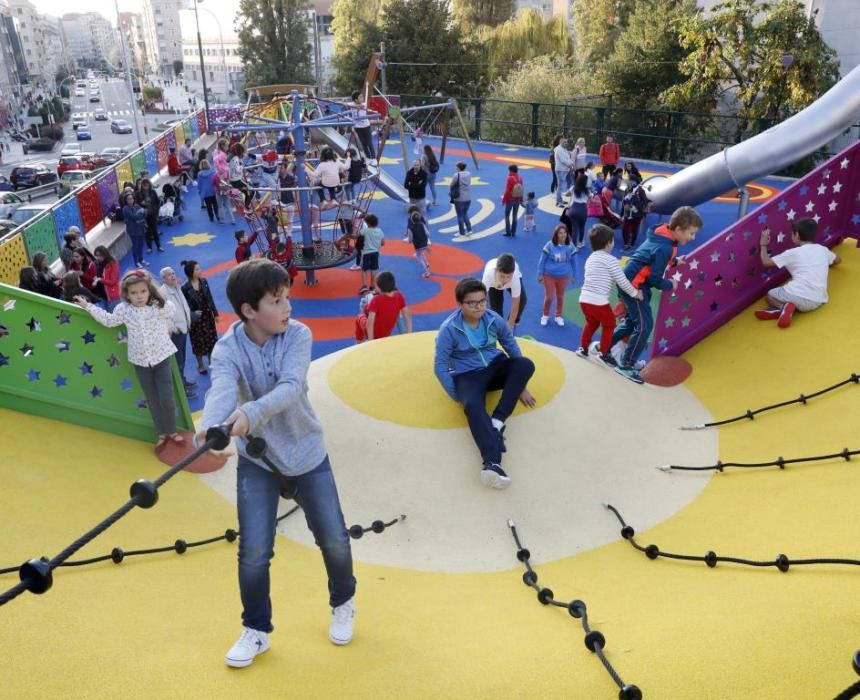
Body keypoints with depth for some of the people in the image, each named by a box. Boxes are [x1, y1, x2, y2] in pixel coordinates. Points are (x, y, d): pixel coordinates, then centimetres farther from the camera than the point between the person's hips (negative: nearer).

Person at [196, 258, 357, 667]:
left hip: (306, 453, 1)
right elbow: (221, 391, -36)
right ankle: (256, 630, 24)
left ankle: (343, 604, 38)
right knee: (253, 552, -2)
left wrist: (250, 414, -50)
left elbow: (290, 388, -31)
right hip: (256, 460, 0)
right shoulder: (227, 349, -16)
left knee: (335, 541, 7)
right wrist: (210, 428, -59)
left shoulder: (298, 335, -15)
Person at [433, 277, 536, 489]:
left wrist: (520, 386, 7)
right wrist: (457, 397, -12)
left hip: (495, 368, 4)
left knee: (526, 364, -27)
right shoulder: (449, 329, -15)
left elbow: (511, 346, 7)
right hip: (467, 376, -4)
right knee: (473, 406, -38)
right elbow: (440, 366, -11)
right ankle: (492, 463, -57)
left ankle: (497, 421, -32)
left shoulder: (494, 319, -5)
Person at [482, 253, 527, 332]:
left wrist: (510, 326, -30)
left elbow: (515, 305, -35)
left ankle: (512, 324, 7)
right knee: (495, 304, -15)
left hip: (514, 277, 0)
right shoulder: (489, 274, -47)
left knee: (521, 300, -18)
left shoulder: (515, 277, -45)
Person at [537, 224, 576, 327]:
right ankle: (545, 315, 27)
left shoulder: (570, 246, -8)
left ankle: (559, 316, 33)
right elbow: (542, 260, -8)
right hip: (549, 275, -2)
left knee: (560, 297, 15)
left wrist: (573, 275, 8)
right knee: (549, 297, 2)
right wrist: (540, 274, -6)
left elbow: (573, 261, 3)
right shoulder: (550, 245, -15)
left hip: (564, 276, 2)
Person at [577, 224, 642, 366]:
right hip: (598, 302, -7)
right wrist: (635, 293, 8)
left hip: (584, 299, 7)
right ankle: (603, 354, 17)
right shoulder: (611, 260, -7)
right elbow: (622, 281, -7)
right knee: (609, 325, 14)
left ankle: (583, 348, 35)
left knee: (591, 323, 29)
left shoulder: (591, 258, 18)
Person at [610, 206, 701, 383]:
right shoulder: (665, 248, -24)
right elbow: (654, 279, -22)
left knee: (633, 321, 21)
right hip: (634, 285, -10)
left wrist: (674, 261, 10)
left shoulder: (661, 236, 4)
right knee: (644, 326, -6)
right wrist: (670, 285, -5)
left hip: (629, 282, 10)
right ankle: (626, 366, 2)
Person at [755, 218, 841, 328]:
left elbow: (766, 262, 7)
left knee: (770, 294, 22)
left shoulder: (792, 253, 4)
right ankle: (786, 308, -6)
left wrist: (763, 245, 23)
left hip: (797, 295, -4)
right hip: (817, 302, 5)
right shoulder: (823, 250, 18)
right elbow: (838, 260, 39)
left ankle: (783, 307, -11)